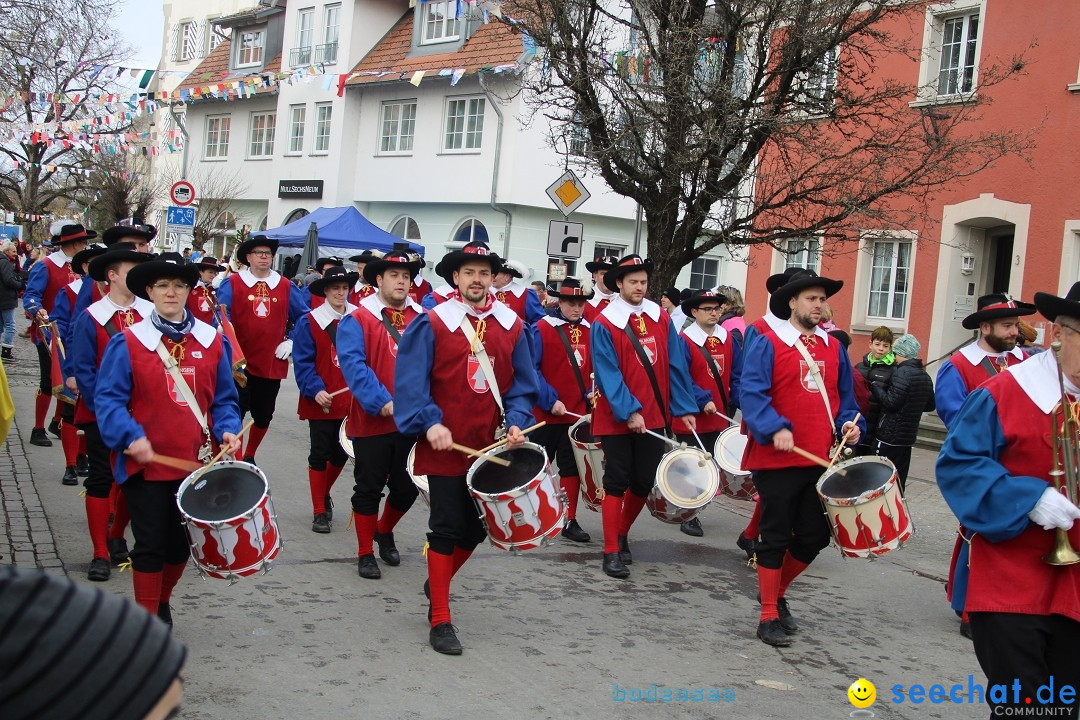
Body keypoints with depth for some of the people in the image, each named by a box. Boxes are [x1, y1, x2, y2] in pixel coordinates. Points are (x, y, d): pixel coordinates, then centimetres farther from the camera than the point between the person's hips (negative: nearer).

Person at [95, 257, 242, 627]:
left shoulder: (213, 341, 4)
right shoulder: (127, 343, -6)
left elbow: (224, 399, 8)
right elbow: (108, 398, -8)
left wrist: (227, 430, -10)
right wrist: (131, 436, -23)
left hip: (197, 462, 3)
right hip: (146, 464, -3)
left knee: (182, 542, 14)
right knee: (150, 544, 3)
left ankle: (162, 601, 40)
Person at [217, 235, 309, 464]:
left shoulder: (286, 287, 7)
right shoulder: (232, 284, -2)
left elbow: (304, 318, 13)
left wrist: (292, 342, 2)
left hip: (272, 364, 4)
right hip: (239, 364, -3)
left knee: (263, 416, 13)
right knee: (234, 414, -5)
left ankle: (249, 457, 33)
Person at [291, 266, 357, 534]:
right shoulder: (308, 323, -5)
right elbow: (303, 363, -9)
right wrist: (315, 390, -22)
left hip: (351, 400, 3)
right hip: (321, 401, -3)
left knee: (341, 453, 14)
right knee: (320, 455, 3)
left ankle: (324, 495, 39)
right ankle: (319, 512, 13)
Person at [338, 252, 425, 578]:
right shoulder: (357, 320, -5)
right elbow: (353, 365, -15)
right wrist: (381, 402, -24)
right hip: (372, 422, -4)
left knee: (407, 488, 13)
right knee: (369, 488, 6)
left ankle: (384, 531, 40)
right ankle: (365, 553, 20)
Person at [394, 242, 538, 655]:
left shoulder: (512, 326, 5)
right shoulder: (431, 324, -6)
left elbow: (523, 384, 8)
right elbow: (411, 381, -10)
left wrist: (516, 422, -7)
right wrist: (430, 422, -21)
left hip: (491, 447, 4)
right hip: (445, 446, -4)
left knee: (476, 527, 14)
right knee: (447, 529, 0)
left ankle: (438, 583, 41)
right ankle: (440, 621, 10)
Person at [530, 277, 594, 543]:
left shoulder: (590, 331, 5)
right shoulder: (541, 329, -9)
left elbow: (595, 369, 13)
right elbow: (531, 369, -12)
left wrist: (591, 394, -3)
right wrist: (550, 400, -18)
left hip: (578, 412, 4)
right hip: (546, 412, -4)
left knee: (572, 467, 7)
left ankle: (570, 521, 14)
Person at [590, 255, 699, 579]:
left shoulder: (661, 319, 4)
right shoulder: (604, 323, -8)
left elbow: (676, 367, 4)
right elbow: (608, 373, -14)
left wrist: (685, 408, -2)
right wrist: (629, 411, -22)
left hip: (654, 417, 4)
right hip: (617, 418, -4)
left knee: (644, 482, 10)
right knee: (617, 482, 0)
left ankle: (622, 534, 32)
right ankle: (612, 551, 8)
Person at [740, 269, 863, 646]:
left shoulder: (833, 348, 12)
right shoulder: (767, 343, -6)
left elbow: (844, 397, 19)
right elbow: (751, 392, -15)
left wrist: (850, 424, -1)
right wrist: (775, 429, -27)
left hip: (818, 460, 6)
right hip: (776, 459, -6)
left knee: (814, 537, 10)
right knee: (776, 537, 2)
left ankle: (776, 593, 34)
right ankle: (769, 617, 13)